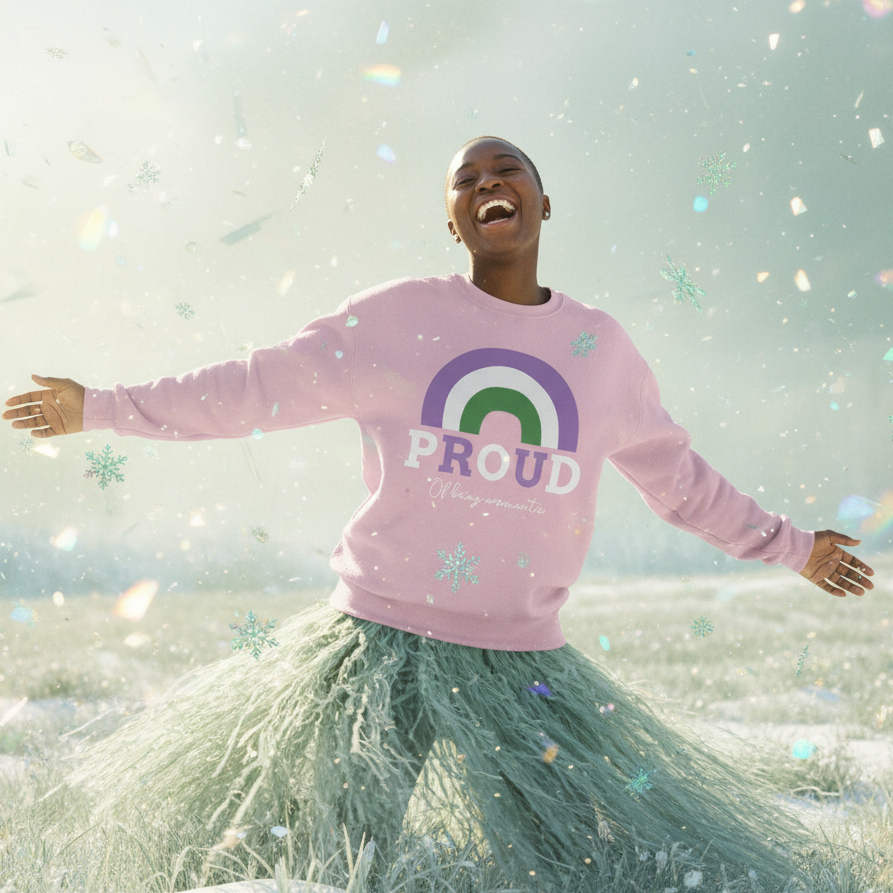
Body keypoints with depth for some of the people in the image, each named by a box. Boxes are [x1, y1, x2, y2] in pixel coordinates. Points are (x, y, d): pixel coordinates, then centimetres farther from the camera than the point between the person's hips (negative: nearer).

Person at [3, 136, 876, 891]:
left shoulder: (601, 347, 7)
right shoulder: (396, 318, 0)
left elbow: (679, 477, 21)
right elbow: (253, 389, 5)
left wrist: (790, 546, 26)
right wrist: (101, 408, 6)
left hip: (525, 667, 2)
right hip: (380, 643, -2)